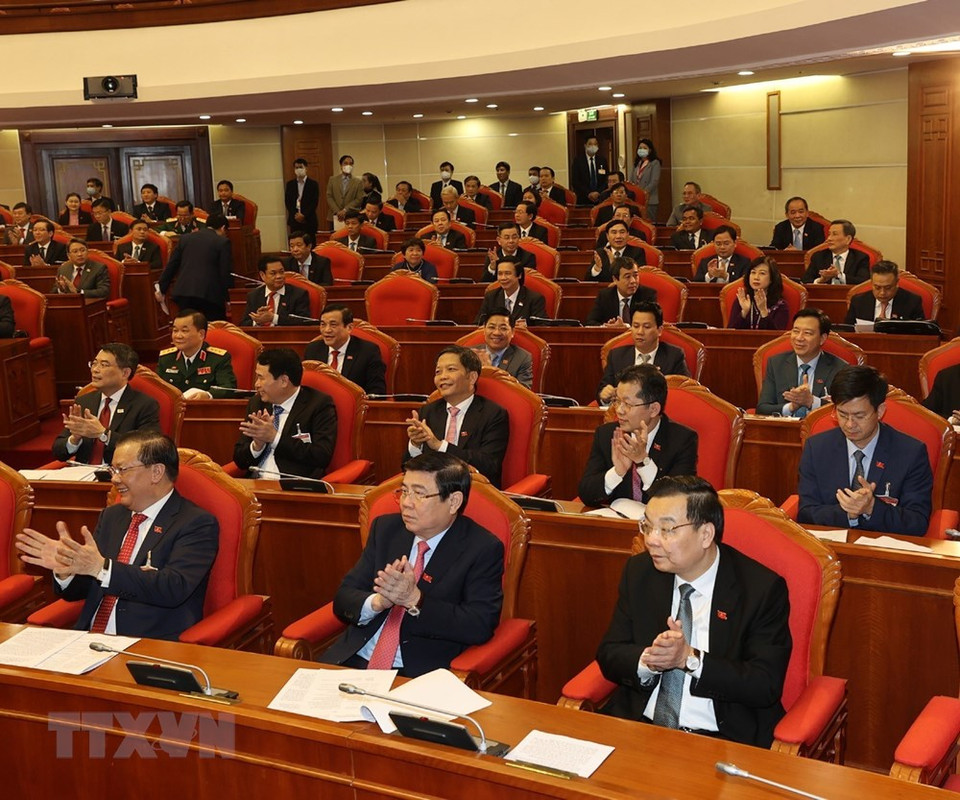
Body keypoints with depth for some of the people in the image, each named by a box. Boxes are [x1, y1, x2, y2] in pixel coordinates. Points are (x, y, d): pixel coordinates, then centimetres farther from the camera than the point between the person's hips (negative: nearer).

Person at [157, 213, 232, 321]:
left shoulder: (185, 239, 14)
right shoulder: (222, 242, 0)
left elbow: (171, 265, 16)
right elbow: (226, 271, -4)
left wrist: (162, 289, 24)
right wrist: (227, 297, 3)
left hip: (184, 292, 4)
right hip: (209, 293, -4)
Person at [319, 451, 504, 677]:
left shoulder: (483, 549, -3)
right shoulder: (385, 528, 11)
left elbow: (480, 626, -12)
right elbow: (343, 600, 9)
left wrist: (415, 599, -20)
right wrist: (377, 601, -14)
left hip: (420, 675, -4)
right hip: (355, 661, 4)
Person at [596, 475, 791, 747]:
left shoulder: (763, 589, -9)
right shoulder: (639, 572, 4)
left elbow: (766, 686, -12)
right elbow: (608, 656, 5)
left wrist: (689, 658, -22)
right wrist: (649, 659, -17)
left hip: (723, 737, -3)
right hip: (637, 726, 4)